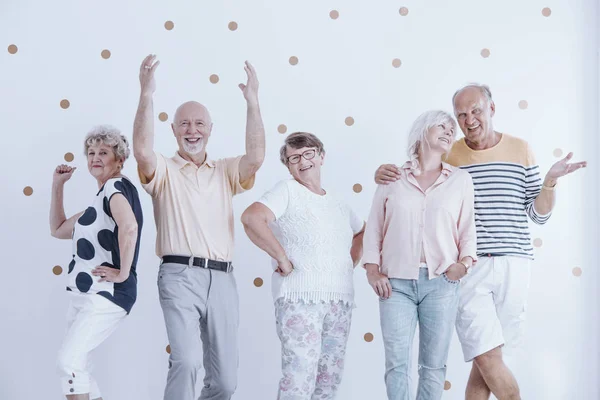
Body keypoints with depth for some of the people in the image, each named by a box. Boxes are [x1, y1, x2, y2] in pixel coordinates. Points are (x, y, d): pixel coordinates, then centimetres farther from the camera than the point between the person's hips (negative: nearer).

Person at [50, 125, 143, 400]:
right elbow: (57, 229, 26)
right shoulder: (100, 199, 18)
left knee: (69, 359, -18)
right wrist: (57, 185, 20)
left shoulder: (116, 186, -10)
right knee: (77, 364, 12)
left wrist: (124, 273, -24)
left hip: (106, 295, -10)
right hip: (82, 295, 10)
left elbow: (129, 226, -31)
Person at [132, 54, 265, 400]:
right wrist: (147, 93, -19)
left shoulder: (226, 172, 16)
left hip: (222, 278, 4)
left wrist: (253, 101, -7)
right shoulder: (163, 171, 8)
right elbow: (142, 150, -13)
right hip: (180, 275, -3)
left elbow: (256, 157, -3)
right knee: (186, 361, -23)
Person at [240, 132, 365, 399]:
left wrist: (351, 262, 19)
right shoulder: (287, 191, 0)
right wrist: (282, 257, -15)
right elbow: (251, 217, -17)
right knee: (299, 375, -12)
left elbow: (362, 231, 37)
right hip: (299, 297, -6)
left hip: (341, 300, 6)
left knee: (330, 377, 8)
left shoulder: (339, 206, 19)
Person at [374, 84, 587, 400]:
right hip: (468, 267, -1)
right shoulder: (446, 155, 3)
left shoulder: (521, 150, 7)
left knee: (488, 359, 4)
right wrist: (385, 176, -11)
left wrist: (550, 181, -9)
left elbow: (539, 215, 9)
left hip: (513, 266, 2)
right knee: (488, 356, -9)